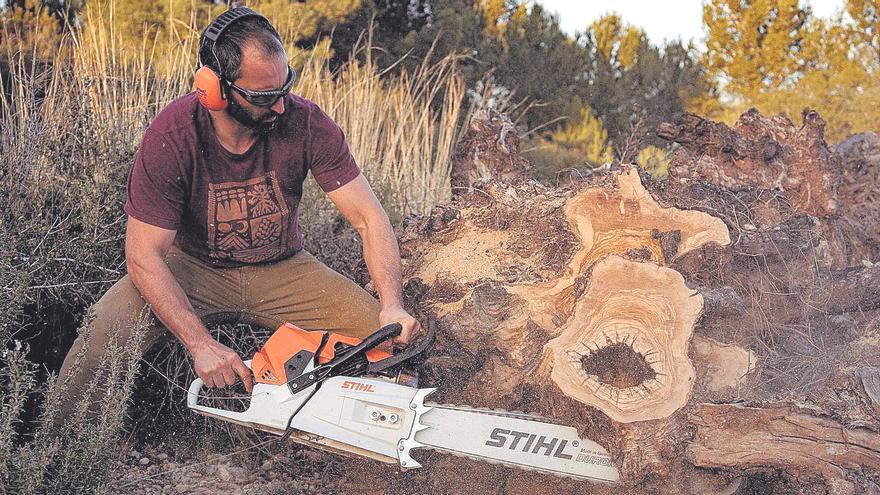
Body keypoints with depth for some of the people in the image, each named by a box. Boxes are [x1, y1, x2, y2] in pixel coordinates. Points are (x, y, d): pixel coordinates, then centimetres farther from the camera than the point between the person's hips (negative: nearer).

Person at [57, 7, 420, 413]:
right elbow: (144, 255, -24)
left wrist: (392, 306, -31)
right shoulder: (172, 136, -26)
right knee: (108, 328, -30)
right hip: (194, 268, -2)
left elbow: (369, 217, -15)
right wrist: (201, 345, -34)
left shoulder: (306, 124, -20)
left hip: (281, 269, 3)